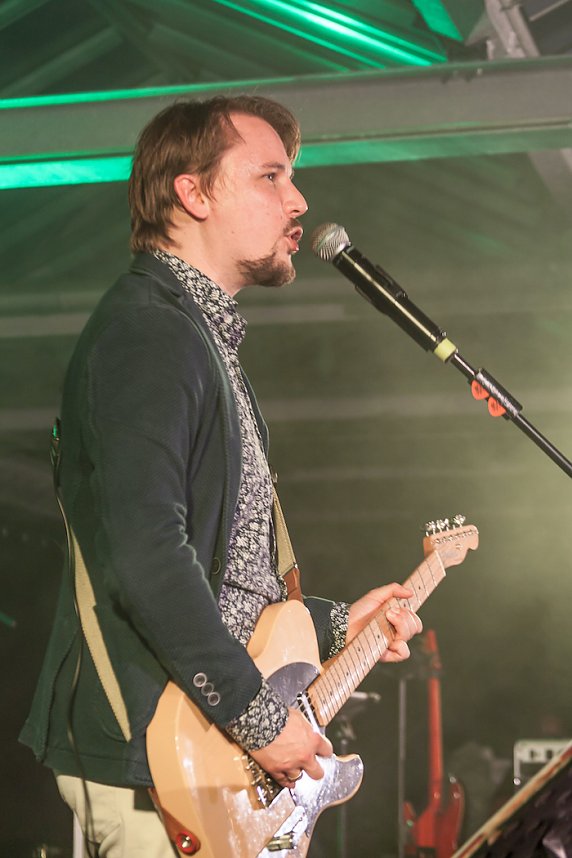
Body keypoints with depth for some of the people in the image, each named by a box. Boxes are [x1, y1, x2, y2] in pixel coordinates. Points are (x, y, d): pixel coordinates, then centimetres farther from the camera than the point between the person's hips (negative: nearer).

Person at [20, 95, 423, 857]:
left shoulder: (206, 338, 19)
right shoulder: (146, 334, -14)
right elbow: (144, 553, -26)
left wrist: (333, 626, 19)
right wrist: (259, 716, -21)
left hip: (211, 740, 10)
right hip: (149, 747, -10)